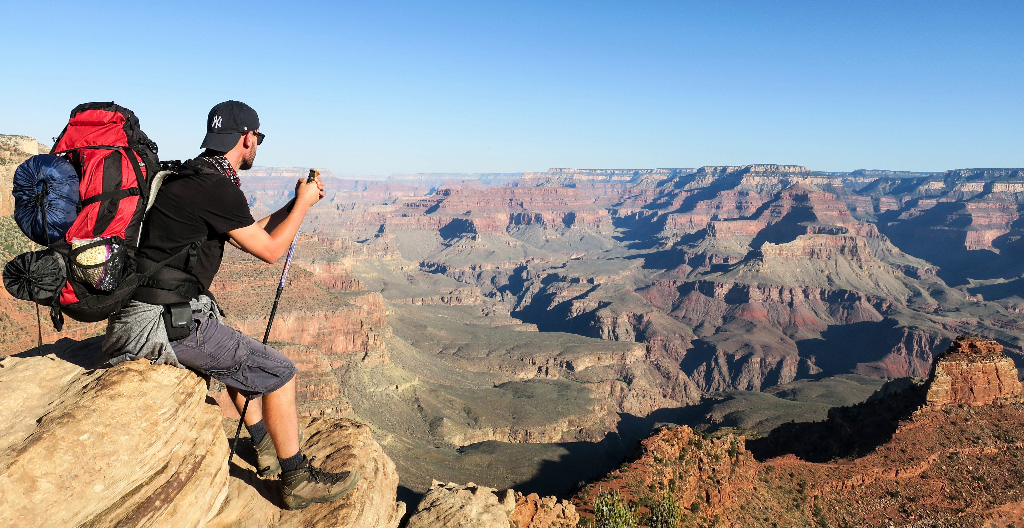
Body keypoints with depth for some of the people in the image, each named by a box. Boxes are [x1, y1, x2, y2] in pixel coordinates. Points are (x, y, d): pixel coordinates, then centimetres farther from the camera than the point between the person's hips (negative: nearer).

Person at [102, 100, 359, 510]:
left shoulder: (193, 178, 14)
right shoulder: (217, 187, -17)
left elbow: (250, 233, 23)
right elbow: (269, 250, -8)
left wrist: (295, 203, 23)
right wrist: (302, 204, 4)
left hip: (153, 310, 11)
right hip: (167, 322, -11)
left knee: (244, 355, 28)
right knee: (278, 370, -7)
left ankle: (267, 450, 38)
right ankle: (297, 480, 7)